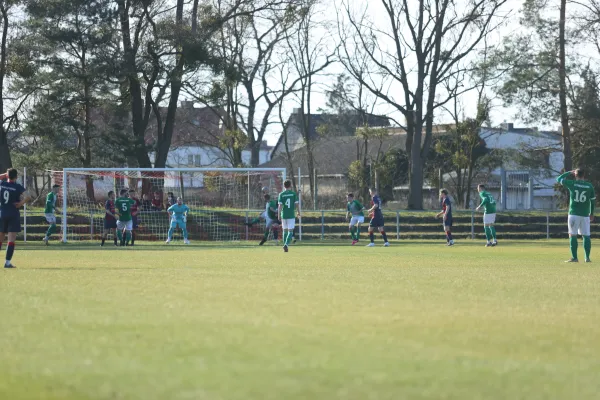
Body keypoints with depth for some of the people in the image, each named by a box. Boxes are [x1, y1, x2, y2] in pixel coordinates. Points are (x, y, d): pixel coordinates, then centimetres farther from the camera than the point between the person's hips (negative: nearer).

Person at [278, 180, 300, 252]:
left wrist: (279, 216, -3)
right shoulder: (294, 194, -2)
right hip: (291, 215, -2)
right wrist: (299, 213, 12)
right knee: (290, 231, -2)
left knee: (285, 231, 16)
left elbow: (280, 206, -6)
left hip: (284, 215, 2)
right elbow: (297, 204, -2)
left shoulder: (281, 194, -1)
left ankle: (285, 245, 20)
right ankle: (286, 244, -22)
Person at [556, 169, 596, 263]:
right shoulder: (590, 186, 4)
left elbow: (559, 179, 9)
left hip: (574, 213, -3)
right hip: (585, 214, 3)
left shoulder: (572, 184, -4)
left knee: (572, 235, 1)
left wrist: (569, 172, 18)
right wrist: (592, 213, 18)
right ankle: (587, 257, 3)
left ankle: (574, 257, -4)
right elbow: (593, 201, 8)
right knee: (586, 236, 6)